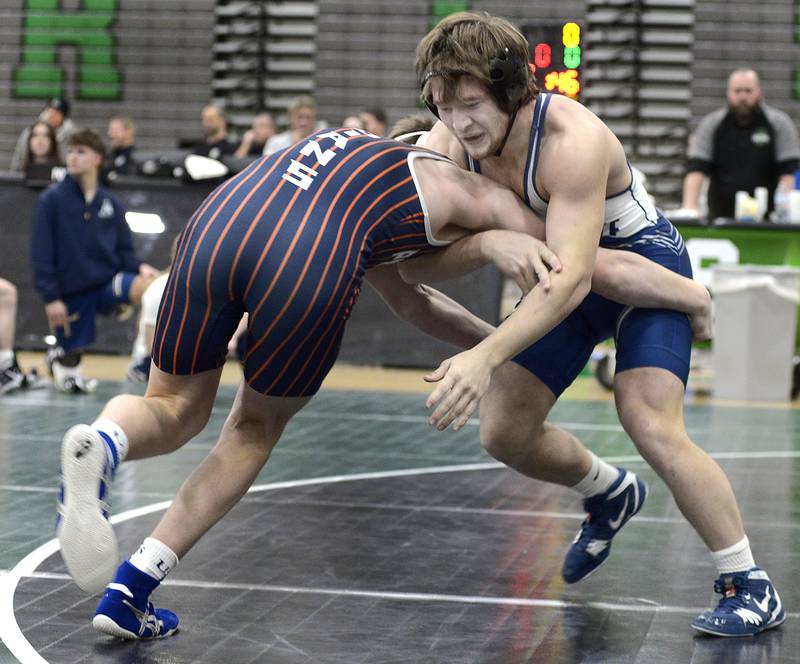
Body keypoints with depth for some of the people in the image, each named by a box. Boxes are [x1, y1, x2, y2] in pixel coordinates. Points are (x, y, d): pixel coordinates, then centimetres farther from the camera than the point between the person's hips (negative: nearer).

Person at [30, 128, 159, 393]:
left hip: (107, 282, 2)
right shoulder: (51, 200, -5)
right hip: (71, 292, -2)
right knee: (72, 362, 3)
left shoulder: (111, 204, 6)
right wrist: (51, 297, -13)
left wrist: (139, 267, -10)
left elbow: (124, 251, 11)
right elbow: (41, 254, -7)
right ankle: (60, 359, 39)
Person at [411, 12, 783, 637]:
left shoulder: (571, 139, -36)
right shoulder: (449, 142, -17)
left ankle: (751, 586, -8)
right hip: (566, 274, 6)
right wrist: (494, 238, -38)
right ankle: (609, 493, 31)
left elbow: (572, 278, -45)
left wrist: (485, 357, -55)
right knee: (503, 432, 0)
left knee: (652, 425, -23)